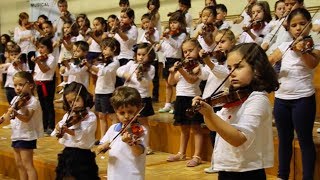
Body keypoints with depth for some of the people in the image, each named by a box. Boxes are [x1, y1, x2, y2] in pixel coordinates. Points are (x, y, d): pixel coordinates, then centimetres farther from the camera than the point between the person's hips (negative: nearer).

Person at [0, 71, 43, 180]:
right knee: (19, 165, 14)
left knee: (27, 165, -8)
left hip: (27, 136, -9)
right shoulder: (15, 99, 9)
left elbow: (27, 118, -30)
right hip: (16, 135, 9)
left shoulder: (32, 101, -16)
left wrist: (15, 113, -45)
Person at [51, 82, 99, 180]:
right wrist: (58, 129, -19)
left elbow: (82, 135, -23)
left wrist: (68, 130, -39)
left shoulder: (90, 117, -8)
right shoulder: (68, 115, 10)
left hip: (82, 155, -6)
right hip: (66, 154, 6)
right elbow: (55, 134, 4)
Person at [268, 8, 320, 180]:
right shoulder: (285, 46, 8)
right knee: (284, 139, 14)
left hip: (303, 99, -4)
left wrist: (302, 50, -43)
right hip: (281, 98, 4)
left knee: (305, 140, 0)